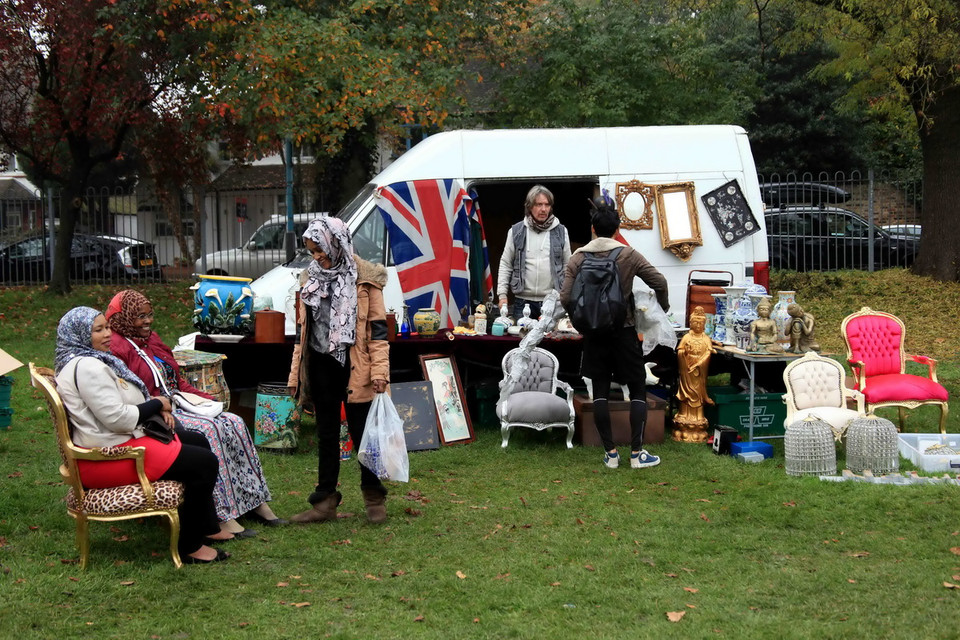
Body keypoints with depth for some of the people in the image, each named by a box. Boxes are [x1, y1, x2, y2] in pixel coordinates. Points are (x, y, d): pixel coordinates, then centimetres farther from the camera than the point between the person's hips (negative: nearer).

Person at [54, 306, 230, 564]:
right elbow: (117, 418, -26)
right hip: (108, 458, -12)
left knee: (199, 442, 19)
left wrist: (156, 407, 2)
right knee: (204, 463, -14)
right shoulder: (86, 367, -22)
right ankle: (190, 547, -3)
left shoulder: (91, 360, 12)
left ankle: (207, 527, 25)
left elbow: (118, 405, 20)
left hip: (119, 440, 12)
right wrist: (156, 404, -10)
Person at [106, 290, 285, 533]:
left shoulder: (151, 339, 19)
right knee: (208, 430, -30)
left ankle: (254, 500, -8)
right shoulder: (116, 348, -9)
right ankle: (222, 515, -30)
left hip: (177, 404, 9)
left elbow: (178, 381, 22)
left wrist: (205, 398, 9)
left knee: (234, 423, -11)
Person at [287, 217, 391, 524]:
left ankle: (374, 498, 17)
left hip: (354, 367, -5)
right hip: (321, 366, 5)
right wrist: (295, 373, 11)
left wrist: (379, 371, -16)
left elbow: (378, 328, -7)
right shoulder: (312, 278, 10)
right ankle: (325, 501, 17)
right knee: (326, 436, 11)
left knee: (362, 434, 3)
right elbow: (304, 329, 15)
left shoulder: (364, 278, -5)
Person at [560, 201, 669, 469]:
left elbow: (566, 298, -8)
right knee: (638, 389, 7)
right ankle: (636, 452, 3)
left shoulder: (578, 258, -2)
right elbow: (659, 282, -9)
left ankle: (610, 453, 9)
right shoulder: (628, 255, -5)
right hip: (623, 331, -2)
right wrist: (664, 307, 10)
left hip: (594, 333, 2)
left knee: (600, 391, 9)